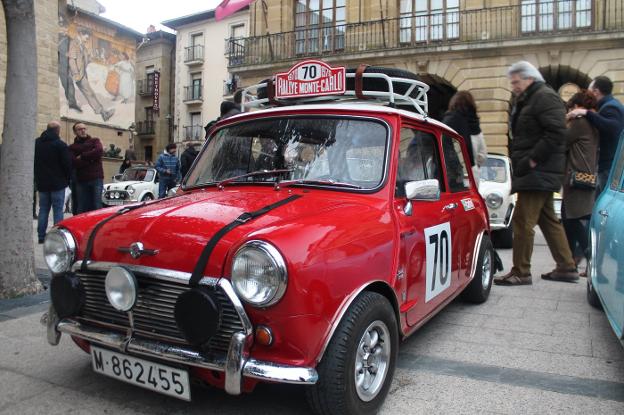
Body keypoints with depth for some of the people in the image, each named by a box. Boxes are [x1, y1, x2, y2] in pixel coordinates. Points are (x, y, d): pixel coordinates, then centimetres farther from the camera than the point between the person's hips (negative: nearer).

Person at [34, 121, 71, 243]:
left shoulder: (36, 143, 8)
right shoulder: (60, 145, -11)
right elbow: (67, 164, -11)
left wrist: (37, 178, 19)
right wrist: (68, 179, 3)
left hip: (42, 183, 5)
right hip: (57, 183, -5)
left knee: (43, 210, 11)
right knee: (58, 210, -2)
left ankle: (41, 236, 10)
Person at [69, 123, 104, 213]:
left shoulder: (95, 141, 12)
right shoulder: (72, 147, 13)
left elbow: (99, 151, -10)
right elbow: (74, 163, -3)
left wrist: (82, 156, -3)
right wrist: (90, 159, -8)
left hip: (96, 178, -2)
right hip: (81, 180, 2)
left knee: (97, 206, -4)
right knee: (82, 209, 4)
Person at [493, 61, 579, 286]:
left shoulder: (545, 97, -10)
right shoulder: (527, 101, 21)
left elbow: (556, 133, -21)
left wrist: (531, 161, -21)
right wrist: (519, 161, 13)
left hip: (538, 173, -11)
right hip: (540, 174, 11)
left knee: (522, 222, -10)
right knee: (548, 220, 14)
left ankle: (521, 272, -3)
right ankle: (567, 267, 22)